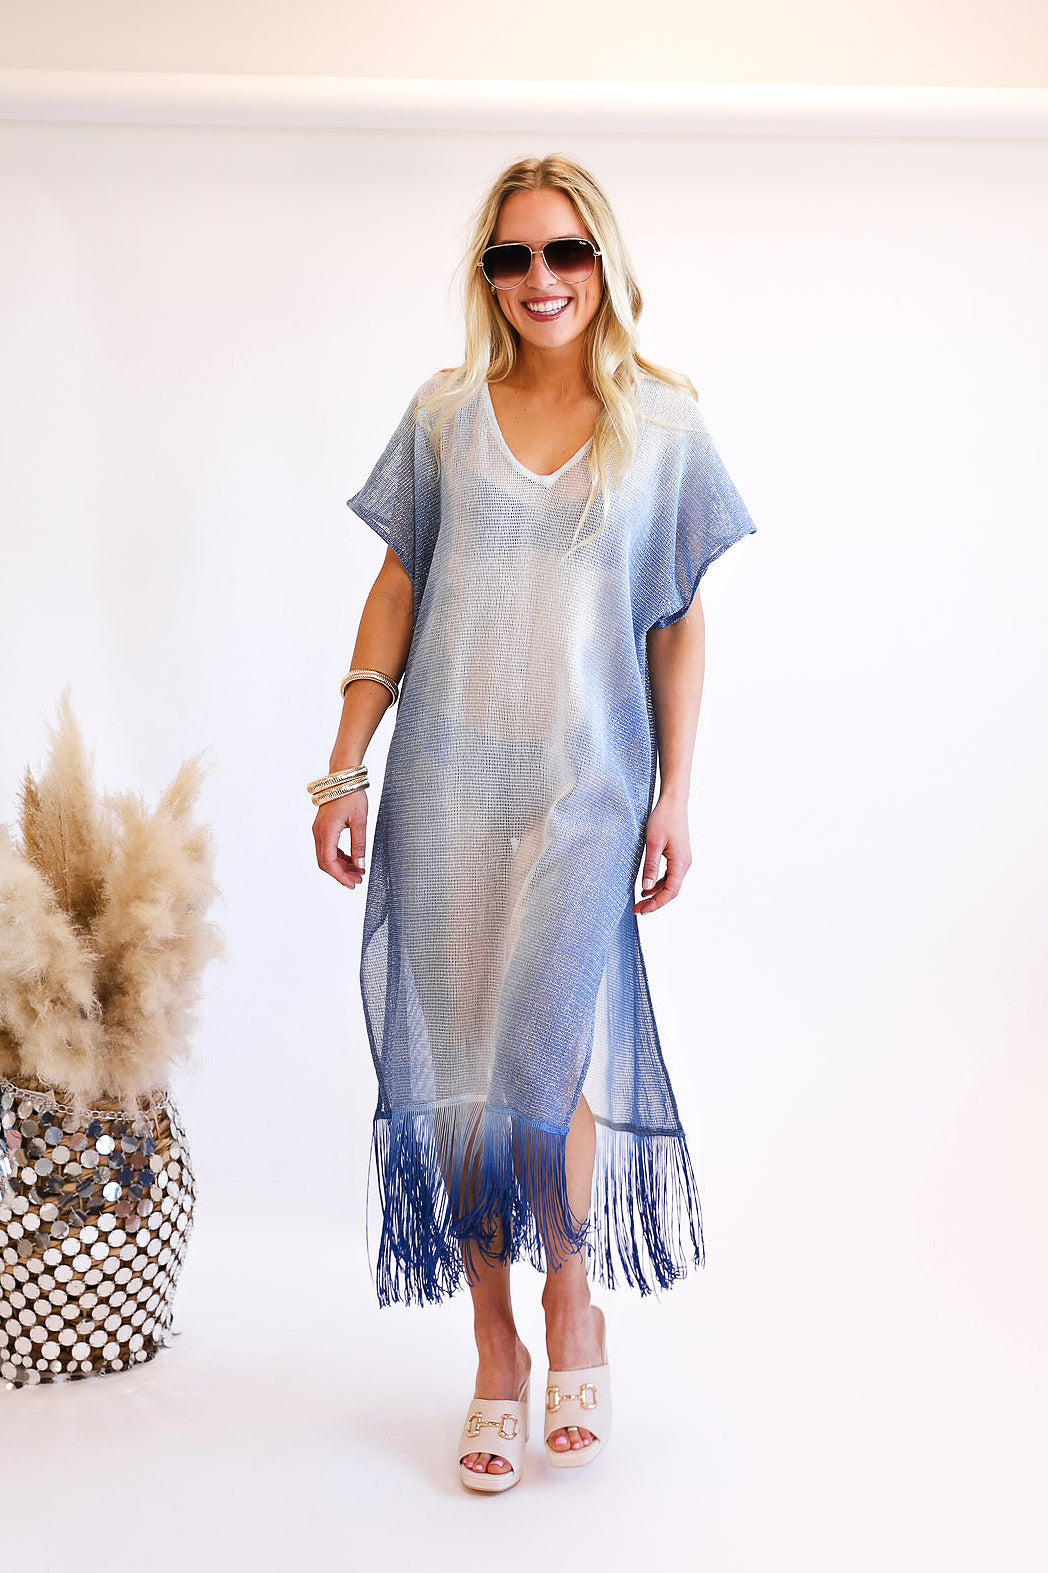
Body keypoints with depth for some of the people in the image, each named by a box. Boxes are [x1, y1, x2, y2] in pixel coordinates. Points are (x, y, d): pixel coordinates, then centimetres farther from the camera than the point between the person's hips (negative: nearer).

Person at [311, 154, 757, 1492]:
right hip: (446, 782, 2)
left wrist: (674, 800, 2)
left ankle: (572, 1303, 21)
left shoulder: (662, 424, 4)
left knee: (548, 1057, -8)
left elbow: (679, 624, 5)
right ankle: (494, 1353, 19)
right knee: (453, 1066, 3)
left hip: (584, 786, -2)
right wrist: (344, 766, 3)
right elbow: (398, 590, 8)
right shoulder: (444, 414, 6)